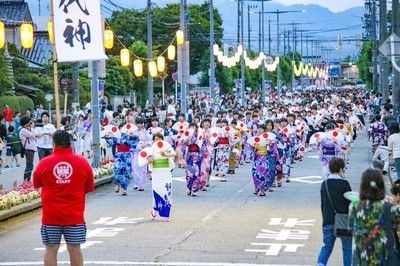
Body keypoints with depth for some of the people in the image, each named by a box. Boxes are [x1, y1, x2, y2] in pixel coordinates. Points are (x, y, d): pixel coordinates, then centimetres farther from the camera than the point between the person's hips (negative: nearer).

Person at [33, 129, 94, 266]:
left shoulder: (44, 163, -6)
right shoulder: (82, 162, -5)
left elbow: (36, 184, 11)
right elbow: (89, 188, 5)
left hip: (51, 215, 0)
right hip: (75, 215, 1)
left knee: (51, 249, 6)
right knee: (74, 249, 8)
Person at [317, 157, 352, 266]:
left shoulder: (324, 184, 7)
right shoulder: (344, 183, -9)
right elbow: (350, 202, -8)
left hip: (328, 221, 4)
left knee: (327, 246, 11)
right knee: (347, 247, 9)